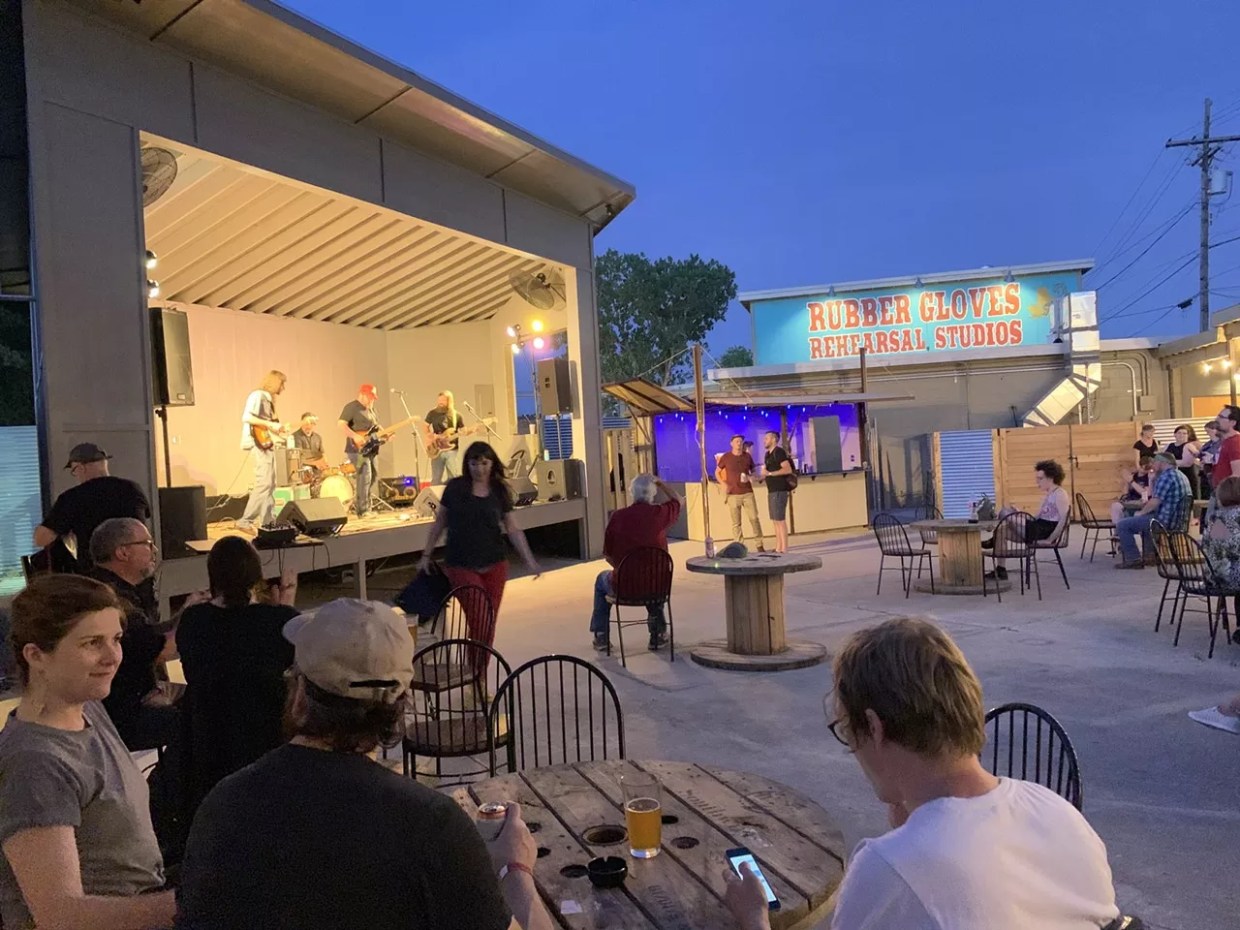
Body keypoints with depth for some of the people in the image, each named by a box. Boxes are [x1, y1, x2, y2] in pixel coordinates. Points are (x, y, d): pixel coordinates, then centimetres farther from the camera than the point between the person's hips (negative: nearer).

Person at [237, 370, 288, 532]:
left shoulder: (268, 398, 20)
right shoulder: (257, 395, -8)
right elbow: (246, 417, -21)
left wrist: (277, 428, 13)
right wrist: (270, 424, -20)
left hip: (267, 445, 10)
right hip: (259, 444, -10)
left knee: (271, 485, 10)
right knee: (264, 484, -15)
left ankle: (268, 522, 15)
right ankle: (245, 521, -13)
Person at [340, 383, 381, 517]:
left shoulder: (371, 409, 19)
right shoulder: (351, 407, -9)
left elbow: (375, 427, 27)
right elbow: (341, 424, -18)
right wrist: (355, 436, -28)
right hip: (358, 449, -9)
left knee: (371, 478, 12)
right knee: (365, 477, -14)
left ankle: (356, 505, 24)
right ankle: (363, 510, -10)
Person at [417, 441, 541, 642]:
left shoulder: (500, 491, 3)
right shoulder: (455, 488, -3)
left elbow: (513, 529, 6)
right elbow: (440, 523, 6)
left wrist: (529, 560, 0)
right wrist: (426, 555, 7)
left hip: (494, 565, 3)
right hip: (461, 565, -2)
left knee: (489, 624, 6)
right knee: (478, 623, -11)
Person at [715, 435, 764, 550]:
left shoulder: (747, 456, 7)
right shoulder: (726, 457, 1)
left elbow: (753, 471, 20)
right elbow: (717, 472, 10)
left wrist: (751, 477, -3)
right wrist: (724, 484, -5)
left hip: (747, 493, 2)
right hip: (733, 494, -2)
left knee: (754, 518, -2)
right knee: (736, 523, 1)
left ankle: (760, 544, 7)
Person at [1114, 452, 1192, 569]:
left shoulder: (1166, 476, -15)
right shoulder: (1181, 476, 17)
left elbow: (1155, 502, -19)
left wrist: (1141, 513, -4)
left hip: (1165, 521, -10)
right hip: (1178, 521, 10)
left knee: (1122, 525, -7)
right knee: (1145, 519, 37)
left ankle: (1133, 559, -5)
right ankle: (1150, 555, 32)